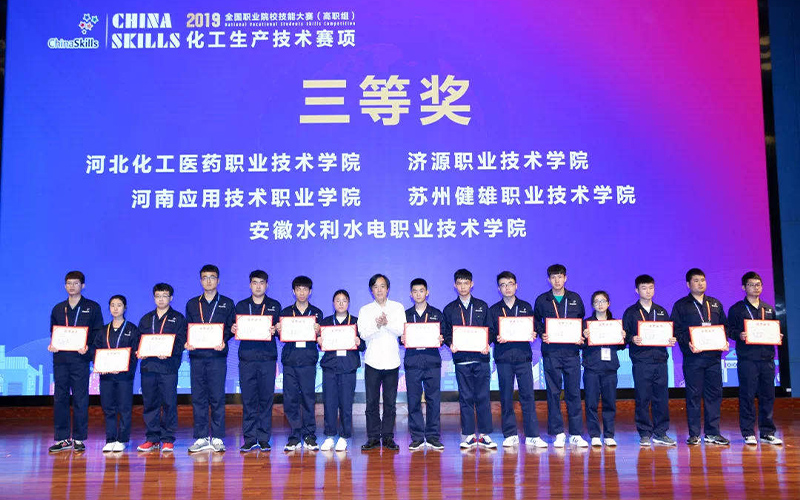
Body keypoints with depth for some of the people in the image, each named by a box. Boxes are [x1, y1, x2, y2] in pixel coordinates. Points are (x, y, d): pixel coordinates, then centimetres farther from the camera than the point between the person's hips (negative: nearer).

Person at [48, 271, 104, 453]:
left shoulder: (92, 307, 5)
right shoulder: (58, 309, 16)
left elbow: (98, 333, 2)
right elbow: (53, 332, 20)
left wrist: (88, 347, -14)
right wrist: (51, 345, 0)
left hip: (80, 359, -4)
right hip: (60, 358, 4)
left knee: (80, 400, -2)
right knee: (60, 398, 5)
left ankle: (79, 439, 7)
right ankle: (63, 438, 13)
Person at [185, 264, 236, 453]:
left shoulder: (227, 303, 9)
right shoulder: (192, 304, 15)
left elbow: (231, 327, 5)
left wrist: (223, 340, -13)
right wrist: (187, 342, -5)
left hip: (217, 355, -2)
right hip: (197, 356, 2)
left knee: (217, 397, -3)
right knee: (198, 397, 3)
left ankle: (217, 438, 4)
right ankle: (201, 438, 10)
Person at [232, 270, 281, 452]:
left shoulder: (275, 306, 11)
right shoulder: (241, 305, 14)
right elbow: (236, 329, 13)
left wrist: (274, 331, -13)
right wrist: (233, 329, -9)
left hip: (268, 357, 0)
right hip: (247, 357, 1)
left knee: (266, 398, 0)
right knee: (248, 399, 0)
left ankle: (264, 438, 7)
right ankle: (249, 438, 8)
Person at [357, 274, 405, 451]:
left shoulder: (397, 307, 8)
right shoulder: (365, 310, 8)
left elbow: (401, 330, -5)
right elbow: (363, 334, -4)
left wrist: (387, 323, -23)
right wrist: (377, 326, -23)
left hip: (392, 361, 0)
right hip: (372, 361, 0)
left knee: (390, 402, 2)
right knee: (372, 402, 1)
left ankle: (388, 437, 12)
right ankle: (373, 437, 10)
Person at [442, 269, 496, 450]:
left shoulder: (482, 306, 11)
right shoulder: (449, 309, 11)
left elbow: (489, 330, 10)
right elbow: (446, 333, 10)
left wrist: (487, 344, -8)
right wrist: (451, 344, -10)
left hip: (481, 358, 0)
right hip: (461, 359, 0)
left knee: (483, 397, 0)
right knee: (466, 398, 2)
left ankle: (484, 435, 7)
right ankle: (468, 435, 9)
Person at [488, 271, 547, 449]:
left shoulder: (526, 307, 13)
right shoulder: (494, 310, 10)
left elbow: (534, 328, 13)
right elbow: (490, 333, 6)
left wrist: (533, 334, -9)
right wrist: (497, 338, -14)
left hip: (523, 356, 0)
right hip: (503, 358, 0)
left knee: (528, 396, -3)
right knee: (506, 398, 2)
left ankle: (532, 436, 2)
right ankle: (510, 435, 10)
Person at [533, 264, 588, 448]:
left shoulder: (575, 299, 10)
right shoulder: (541, 300, 7)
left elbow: (582, 321, 16)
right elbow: (536, 322, 13)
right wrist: (542, 335, -5)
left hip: (571, 351, 1)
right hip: (551, 351, -1)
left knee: (574, 391, 1)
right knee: (553, 392, 1)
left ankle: (576, 434, 8)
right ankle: (558, 433, 9)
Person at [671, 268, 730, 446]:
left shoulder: (715, 304, 17)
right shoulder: (681, 305, 5)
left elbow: (724, 326, 17)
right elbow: (676, 330, -2)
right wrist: (688, 343, -17)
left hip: (713, 356, 4)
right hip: (693, 357, -4)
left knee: (714, 393, 4)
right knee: (693, 395, -1)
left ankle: (712, 433, 13)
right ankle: (694, 434, 5)